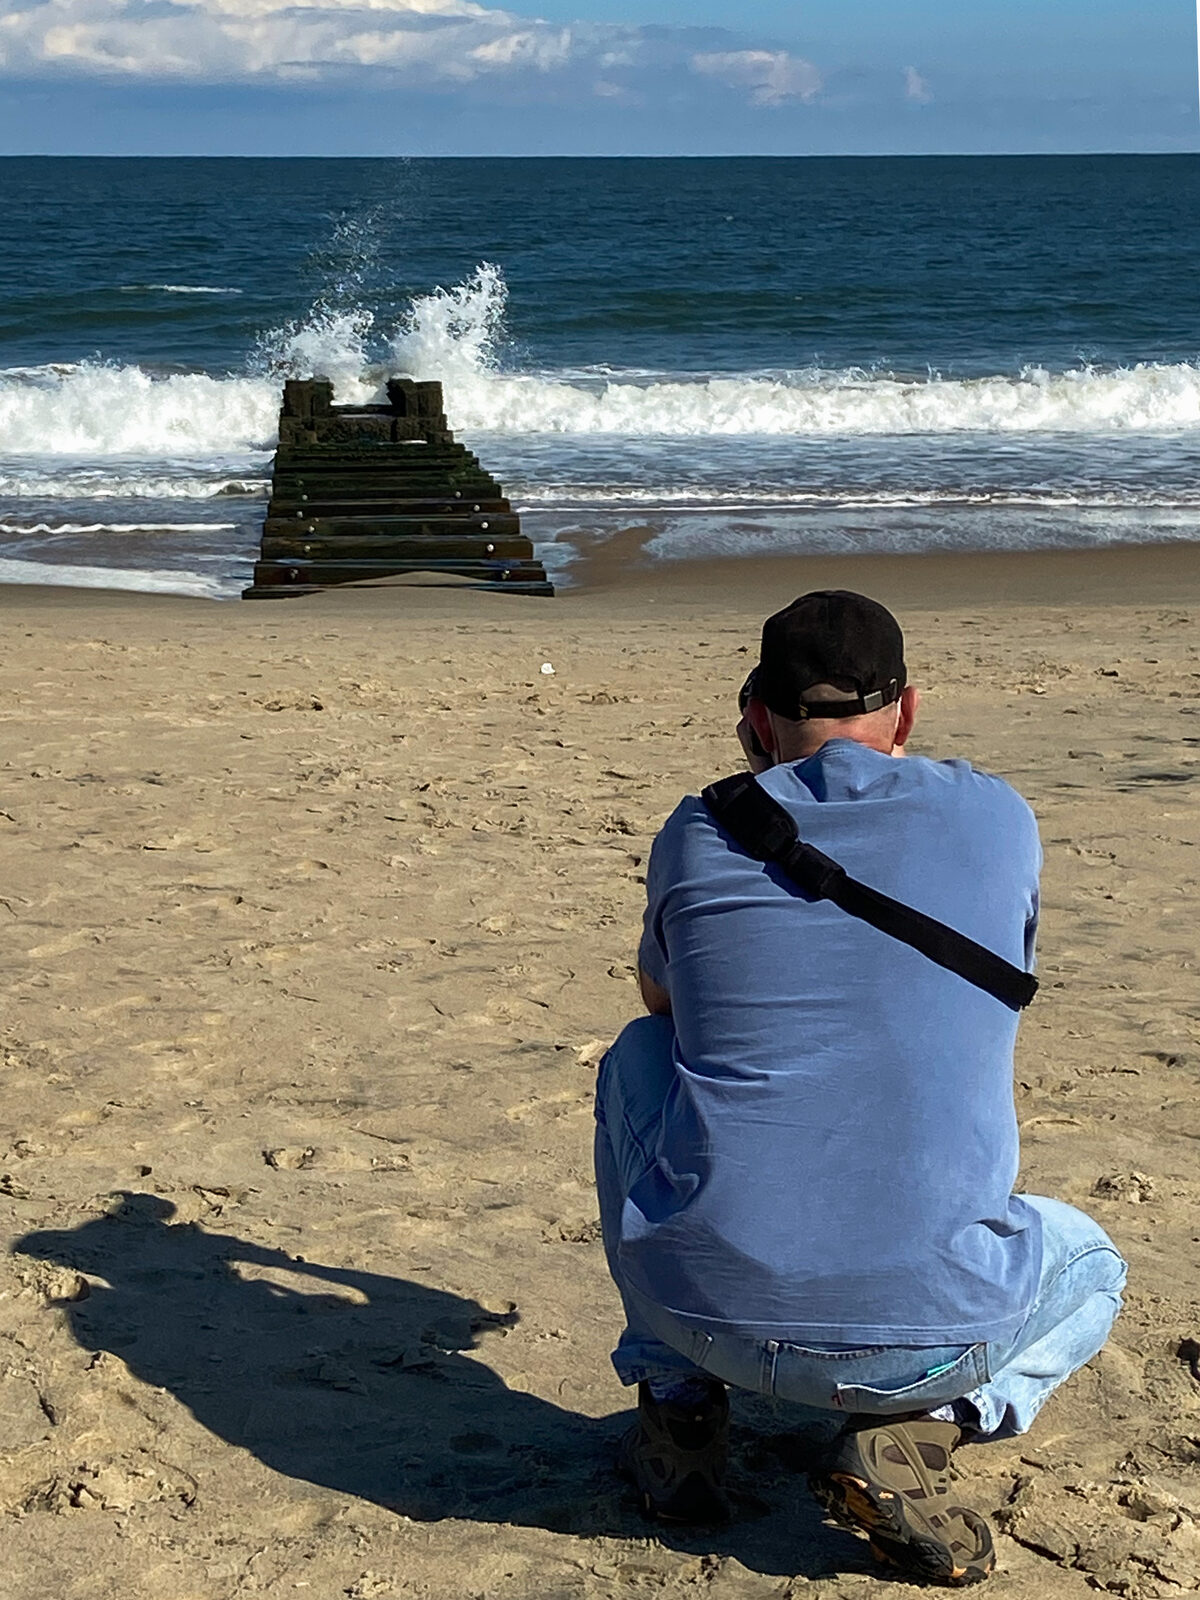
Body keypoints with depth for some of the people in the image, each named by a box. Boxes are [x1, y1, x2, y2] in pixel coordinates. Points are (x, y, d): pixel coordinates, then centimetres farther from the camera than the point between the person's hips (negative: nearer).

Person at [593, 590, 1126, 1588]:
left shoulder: (699, 833, 5)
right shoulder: (998, 820, 6)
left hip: (704, 1304, 1)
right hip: (932, 1330, -1)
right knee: (1089, 1266, 34)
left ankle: (679, 1410, 25)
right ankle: (917, 1430, 3)